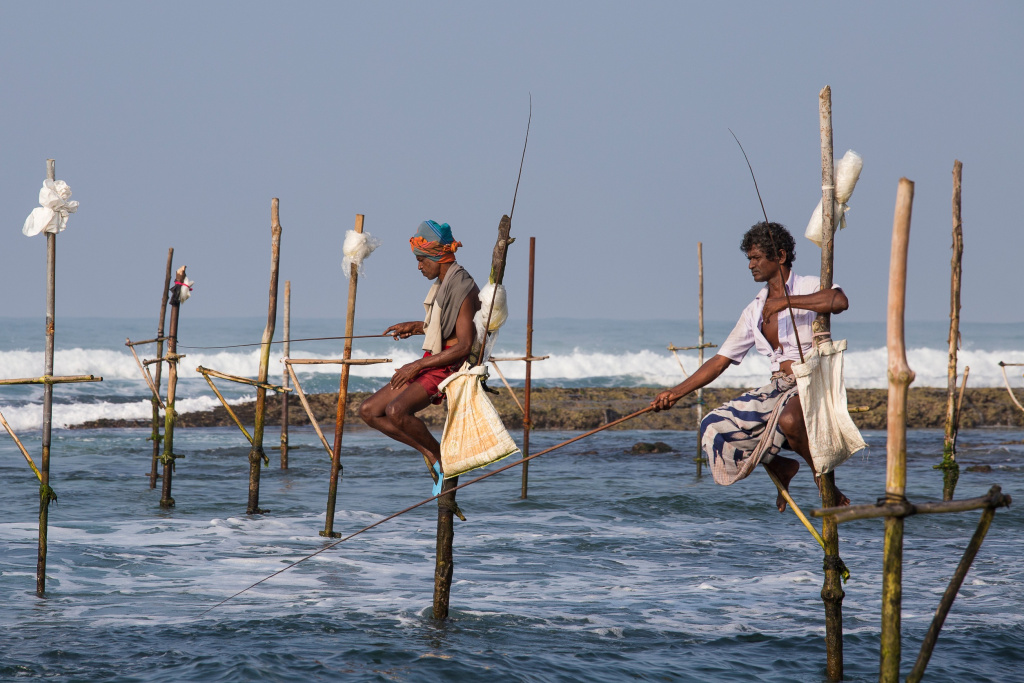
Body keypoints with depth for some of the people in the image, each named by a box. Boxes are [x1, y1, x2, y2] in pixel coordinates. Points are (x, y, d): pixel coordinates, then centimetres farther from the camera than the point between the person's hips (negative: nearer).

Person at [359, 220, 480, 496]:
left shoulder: (463, 289, -19)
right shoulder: (442, 284, 11)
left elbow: (464, 346, -24)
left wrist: (418, 365, -21)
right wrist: (414, 327, 16)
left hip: (446, 370, -10)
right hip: (427, 366, 10)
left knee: (395, 411, -32)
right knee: (369, 411, 3)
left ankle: (440, 454, -10)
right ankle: (430, 453, 2)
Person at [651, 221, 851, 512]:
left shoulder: (809, 288, -3)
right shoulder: (755, 310, 16)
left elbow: (840, 301, -27)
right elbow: (720, 361, 17)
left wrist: (786, 301, -26)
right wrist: (677, 392, 9)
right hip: (777, 388, 7)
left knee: (788, 419, -39)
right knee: (714, 428, -9)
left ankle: (823, 477, -12)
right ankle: (780, 468, 11)